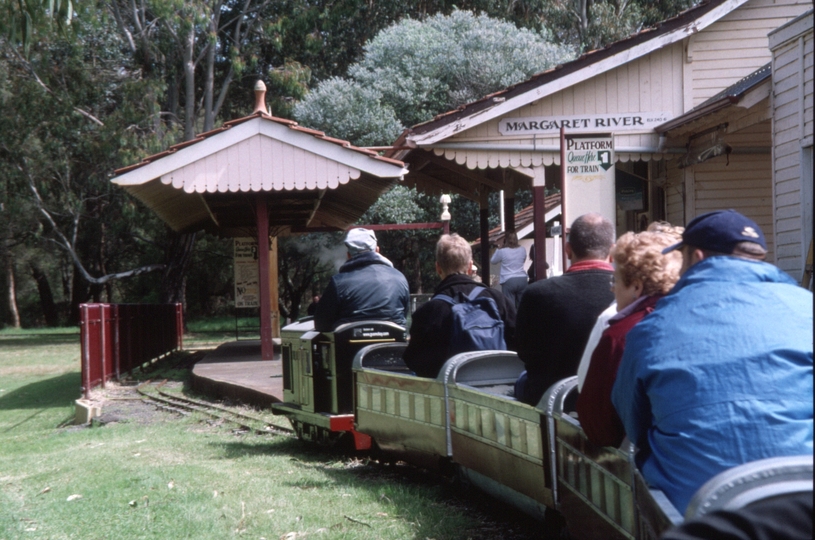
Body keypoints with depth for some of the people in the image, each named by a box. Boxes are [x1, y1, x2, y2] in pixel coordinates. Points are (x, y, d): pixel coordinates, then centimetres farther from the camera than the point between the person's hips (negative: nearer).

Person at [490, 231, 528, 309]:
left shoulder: (502, 251, -6)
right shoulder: (522, 250, 5)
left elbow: (493, 261, 10)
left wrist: (497, 249, 16)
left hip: (508, 280, -4)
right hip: (522, 279, 4)